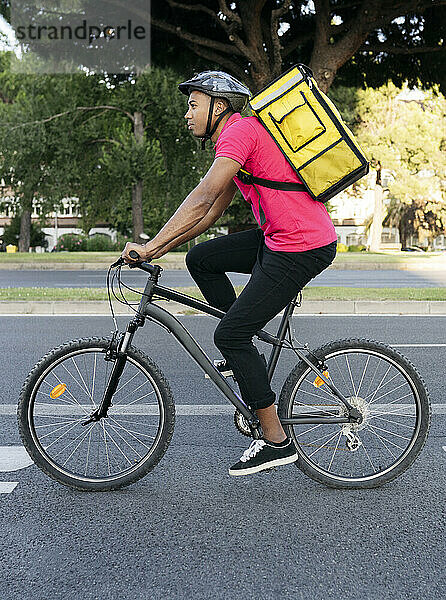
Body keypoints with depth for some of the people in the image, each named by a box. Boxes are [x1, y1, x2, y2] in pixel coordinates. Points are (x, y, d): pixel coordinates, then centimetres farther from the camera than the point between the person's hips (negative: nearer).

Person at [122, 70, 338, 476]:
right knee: (201, 259, 13)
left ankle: (276, 442, 1)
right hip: (279, 238, 10)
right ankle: (244, 348, 20)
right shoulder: (239, 138, 20)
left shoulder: (240, 131, -11)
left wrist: (151, 245, -23)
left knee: (230, 335, -9)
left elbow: (204, 197, -23)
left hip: (303, 249, -10)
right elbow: (212, 211, 19)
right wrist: (160, 248, 13)